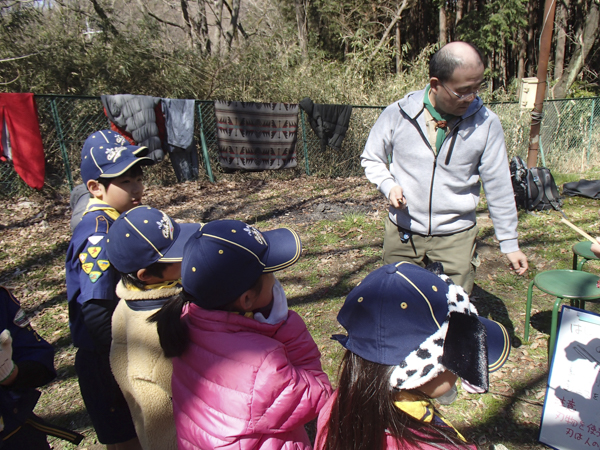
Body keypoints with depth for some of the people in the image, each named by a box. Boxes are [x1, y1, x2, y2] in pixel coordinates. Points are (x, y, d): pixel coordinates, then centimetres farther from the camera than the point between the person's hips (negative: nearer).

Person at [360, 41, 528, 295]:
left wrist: (509, 244, 4)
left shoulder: (486, 123, -8)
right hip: (401, 235, 1)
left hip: (456, 238, 0)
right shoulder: (398, 114, -9)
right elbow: (371, 159, 6)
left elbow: (498, 188, -1)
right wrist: (388, 186, -14)